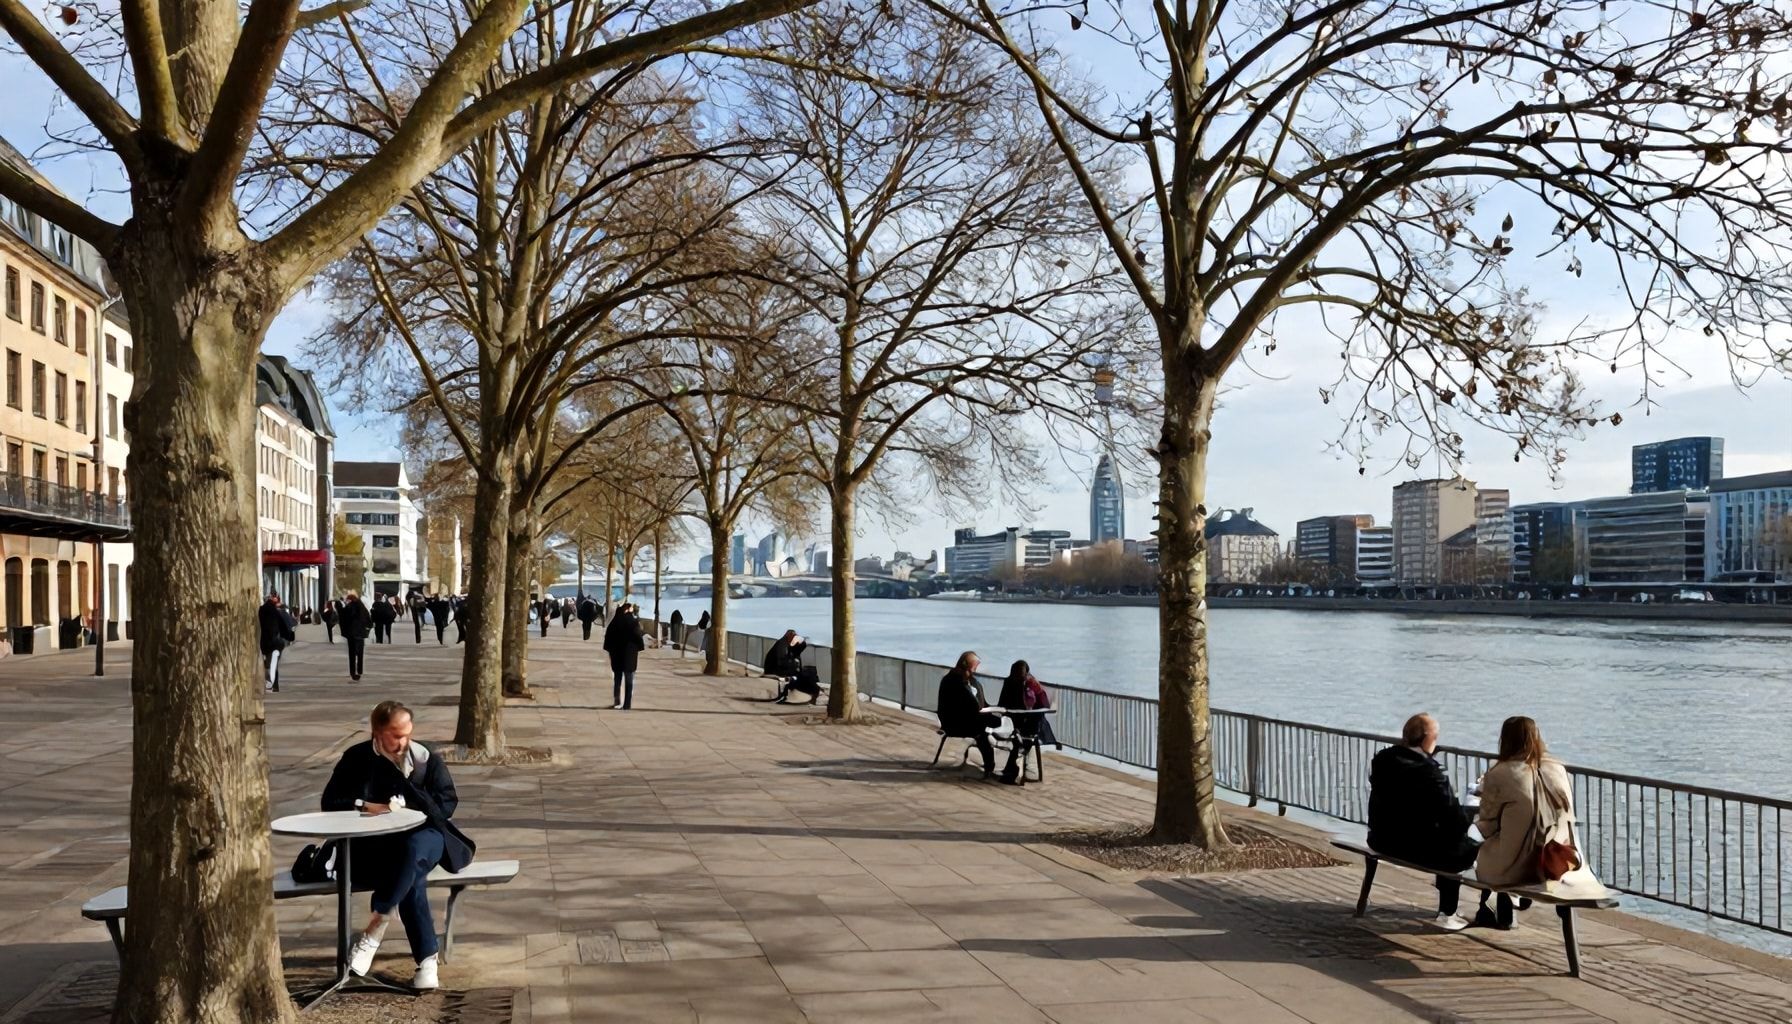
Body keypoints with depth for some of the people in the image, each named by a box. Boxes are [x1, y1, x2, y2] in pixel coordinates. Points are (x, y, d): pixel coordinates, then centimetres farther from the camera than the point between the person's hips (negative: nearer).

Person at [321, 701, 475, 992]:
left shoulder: (426, 759, 5)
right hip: (376, 846, 0)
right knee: (412, 879, -33)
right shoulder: (356, 758, 6)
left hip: (424, 837, 0)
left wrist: (405, 802, -13)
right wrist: (364, 806, -12)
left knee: (412, 849, -39)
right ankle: (426, 962, -32)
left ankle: (374, 928, -31)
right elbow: (330, 802, 6)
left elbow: (447, 804, 0)